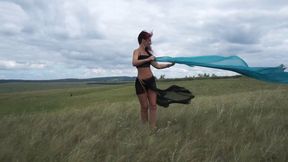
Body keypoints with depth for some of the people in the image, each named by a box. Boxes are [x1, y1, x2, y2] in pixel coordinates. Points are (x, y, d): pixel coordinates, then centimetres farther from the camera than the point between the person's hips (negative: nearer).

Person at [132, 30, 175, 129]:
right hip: (141, 82, -6)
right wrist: (148, 59, -25)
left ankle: (153, 127, 5)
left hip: (150, 80, 6)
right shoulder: (137, 51, -5)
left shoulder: (148, 52, 14)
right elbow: (134, 63, -26)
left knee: (153, 105, 1)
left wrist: (170, 64, 17)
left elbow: (157, 66, 19)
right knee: (144, 106, 0)